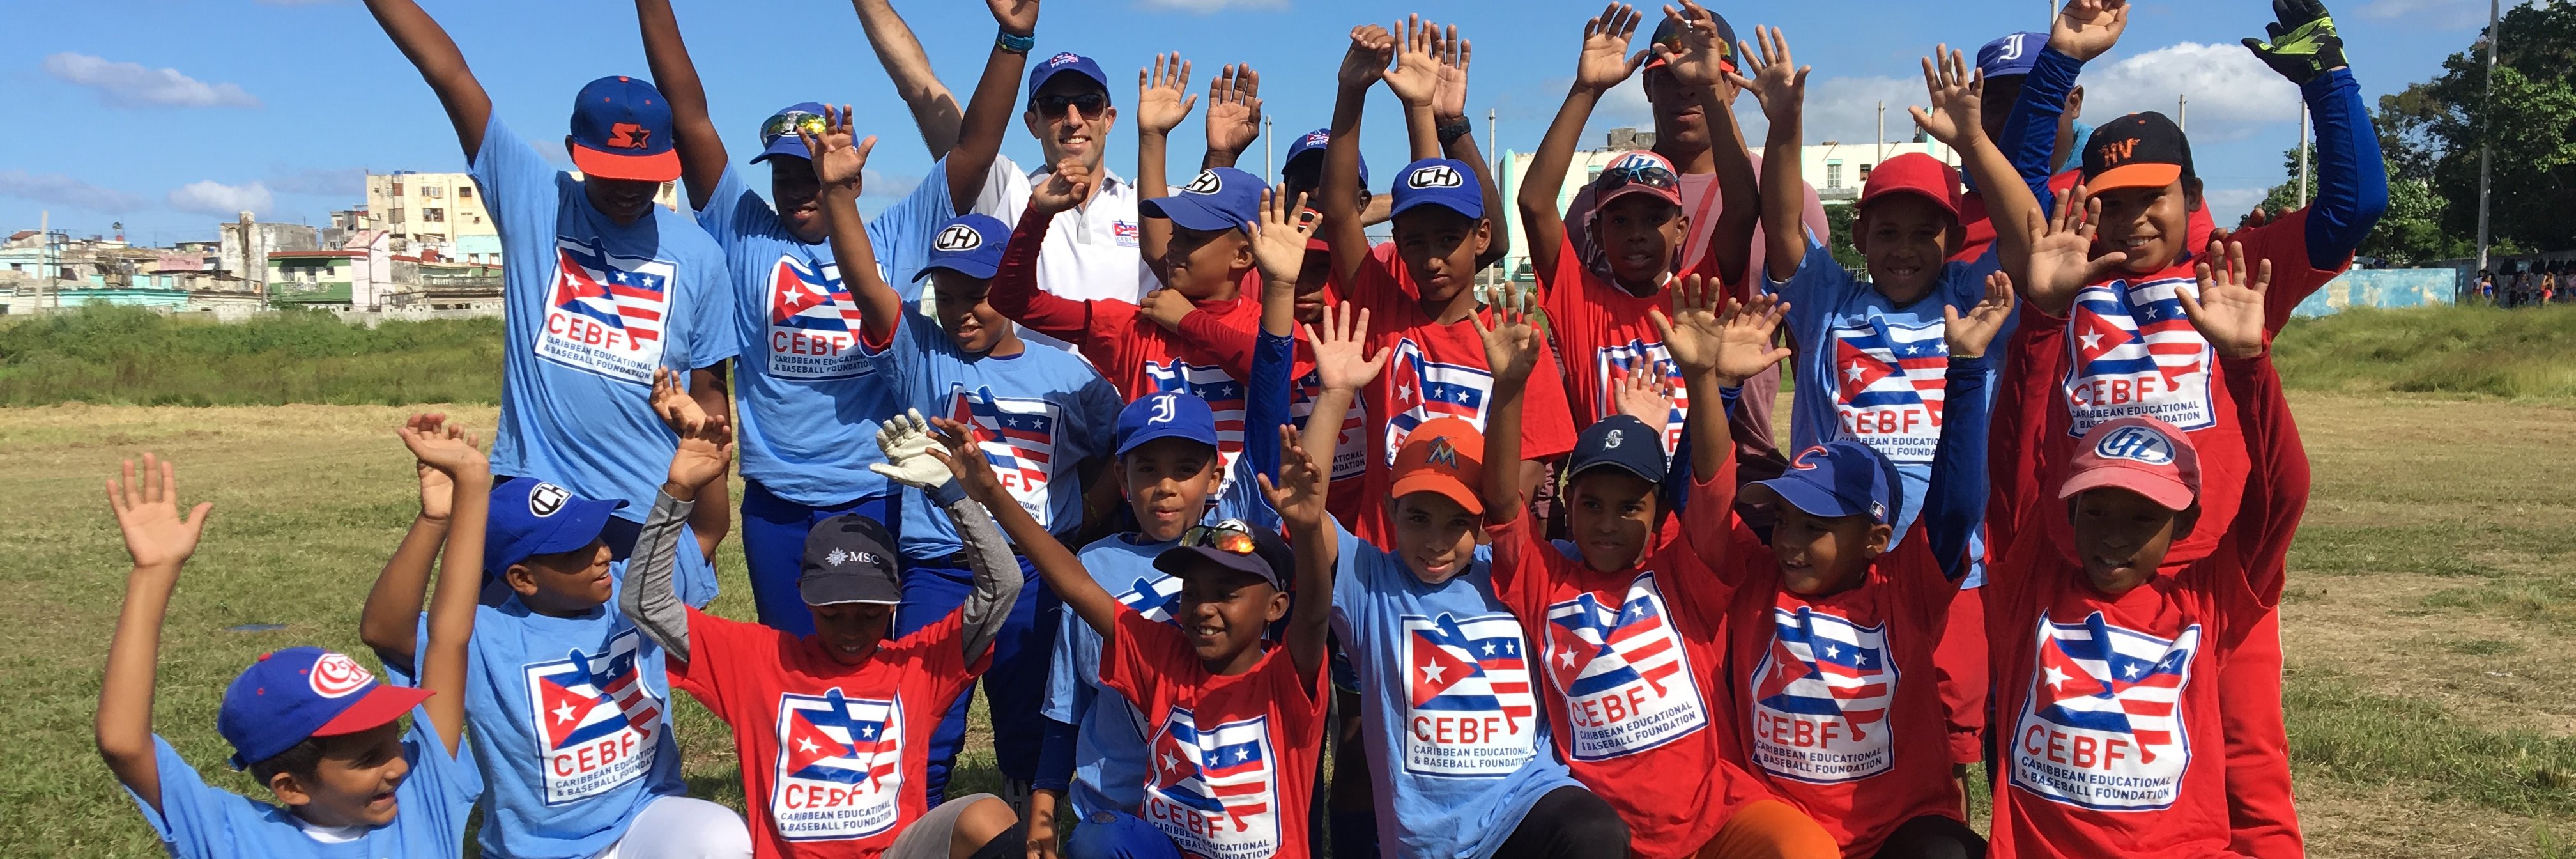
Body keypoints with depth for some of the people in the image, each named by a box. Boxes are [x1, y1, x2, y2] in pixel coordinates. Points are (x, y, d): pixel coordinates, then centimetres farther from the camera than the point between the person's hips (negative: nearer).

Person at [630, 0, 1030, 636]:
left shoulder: (896, 241, 3)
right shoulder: (745, 236, 5)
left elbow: (975, 147, -4)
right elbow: (690, 119, -1)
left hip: (877, 498, -1)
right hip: (777, 504, 1)